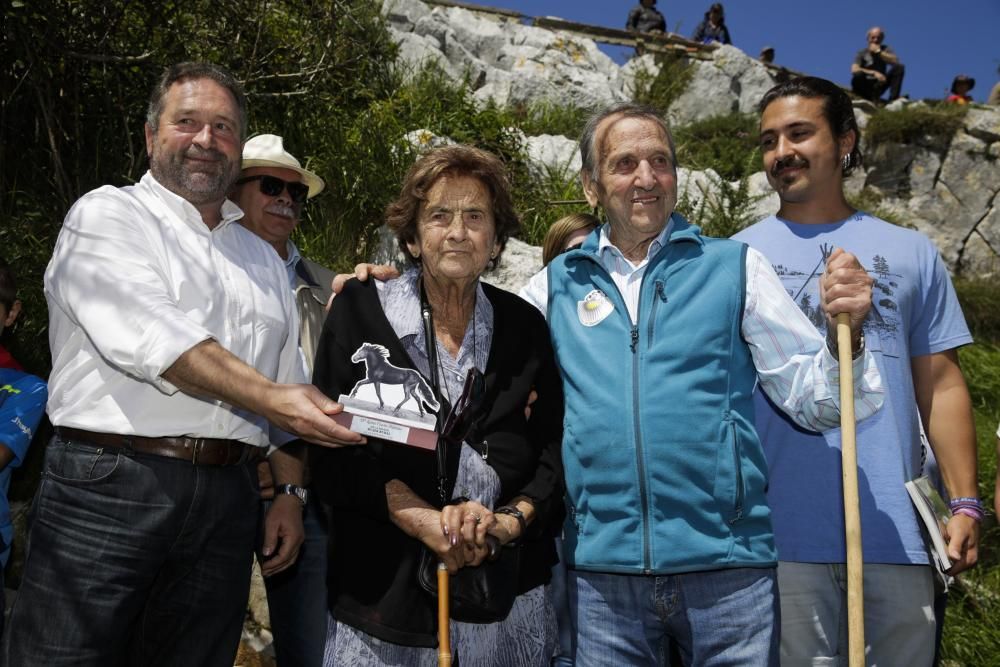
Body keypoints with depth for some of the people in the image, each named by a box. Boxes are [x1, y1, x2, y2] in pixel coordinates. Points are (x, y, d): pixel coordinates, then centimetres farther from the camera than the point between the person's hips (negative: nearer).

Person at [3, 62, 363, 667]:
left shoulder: (264, 259, 20)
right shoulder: (107, 216, 3)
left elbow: (290, 391, 19)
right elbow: (150, 336, -14)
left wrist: (289, 491, 12)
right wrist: (267, 396, -22)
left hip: (228, 500, 5)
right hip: (109, 484, -4)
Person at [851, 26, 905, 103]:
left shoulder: (885, 49, 7)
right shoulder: (862, 53, -2)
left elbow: (895, 61, -13)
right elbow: (854, 70, -20)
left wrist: (878, 52, -15)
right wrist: (874, 73, -29)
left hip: (879, 86, 3)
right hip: (865, 86, -3)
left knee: (899, 67, -14)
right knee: (858, 74, -35)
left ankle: (893, 99, -22)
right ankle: (872, 99, -18)